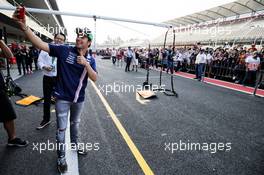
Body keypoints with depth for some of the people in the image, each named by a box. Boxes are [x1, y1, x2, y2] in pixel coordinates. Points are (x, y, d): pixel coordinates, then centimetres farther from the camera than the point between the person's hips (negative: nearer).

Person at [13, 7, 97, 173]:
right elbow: (41, 44, -20)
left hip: (79, 99, 3)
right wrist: (24, 26, -34)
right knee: (62, 128, 8)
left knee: (75, 123, 24)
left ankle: (75, 144, 49)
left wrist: (86, 64, -25)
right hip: (63, 98, -3)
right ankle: (61, 157, 29)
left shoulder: (90, 59, -3)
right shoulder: (64, 50, -11)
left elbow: (94, 78, -11)